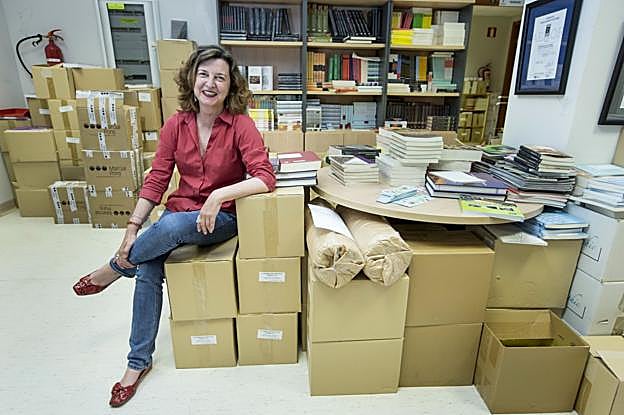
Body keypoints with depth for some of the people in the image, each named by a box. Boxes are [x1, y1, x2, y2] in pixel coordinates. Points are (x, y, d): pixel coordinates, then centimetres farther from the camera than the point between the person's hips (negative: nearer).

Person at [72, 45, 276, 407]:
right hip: (179, 212, 4)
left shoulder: (241, 125, -14)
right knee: (148, 272, -15)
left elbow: (265, 178, -23)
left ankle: (115, 269, 3)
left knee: (172, 225, -33)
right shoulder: (176, 125, -2)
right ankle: (139, 361, 8)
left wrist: (218, 195, -32)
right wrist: (132, 229, -7)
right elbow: (156, 181, -1)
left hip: (223, 217, -3)